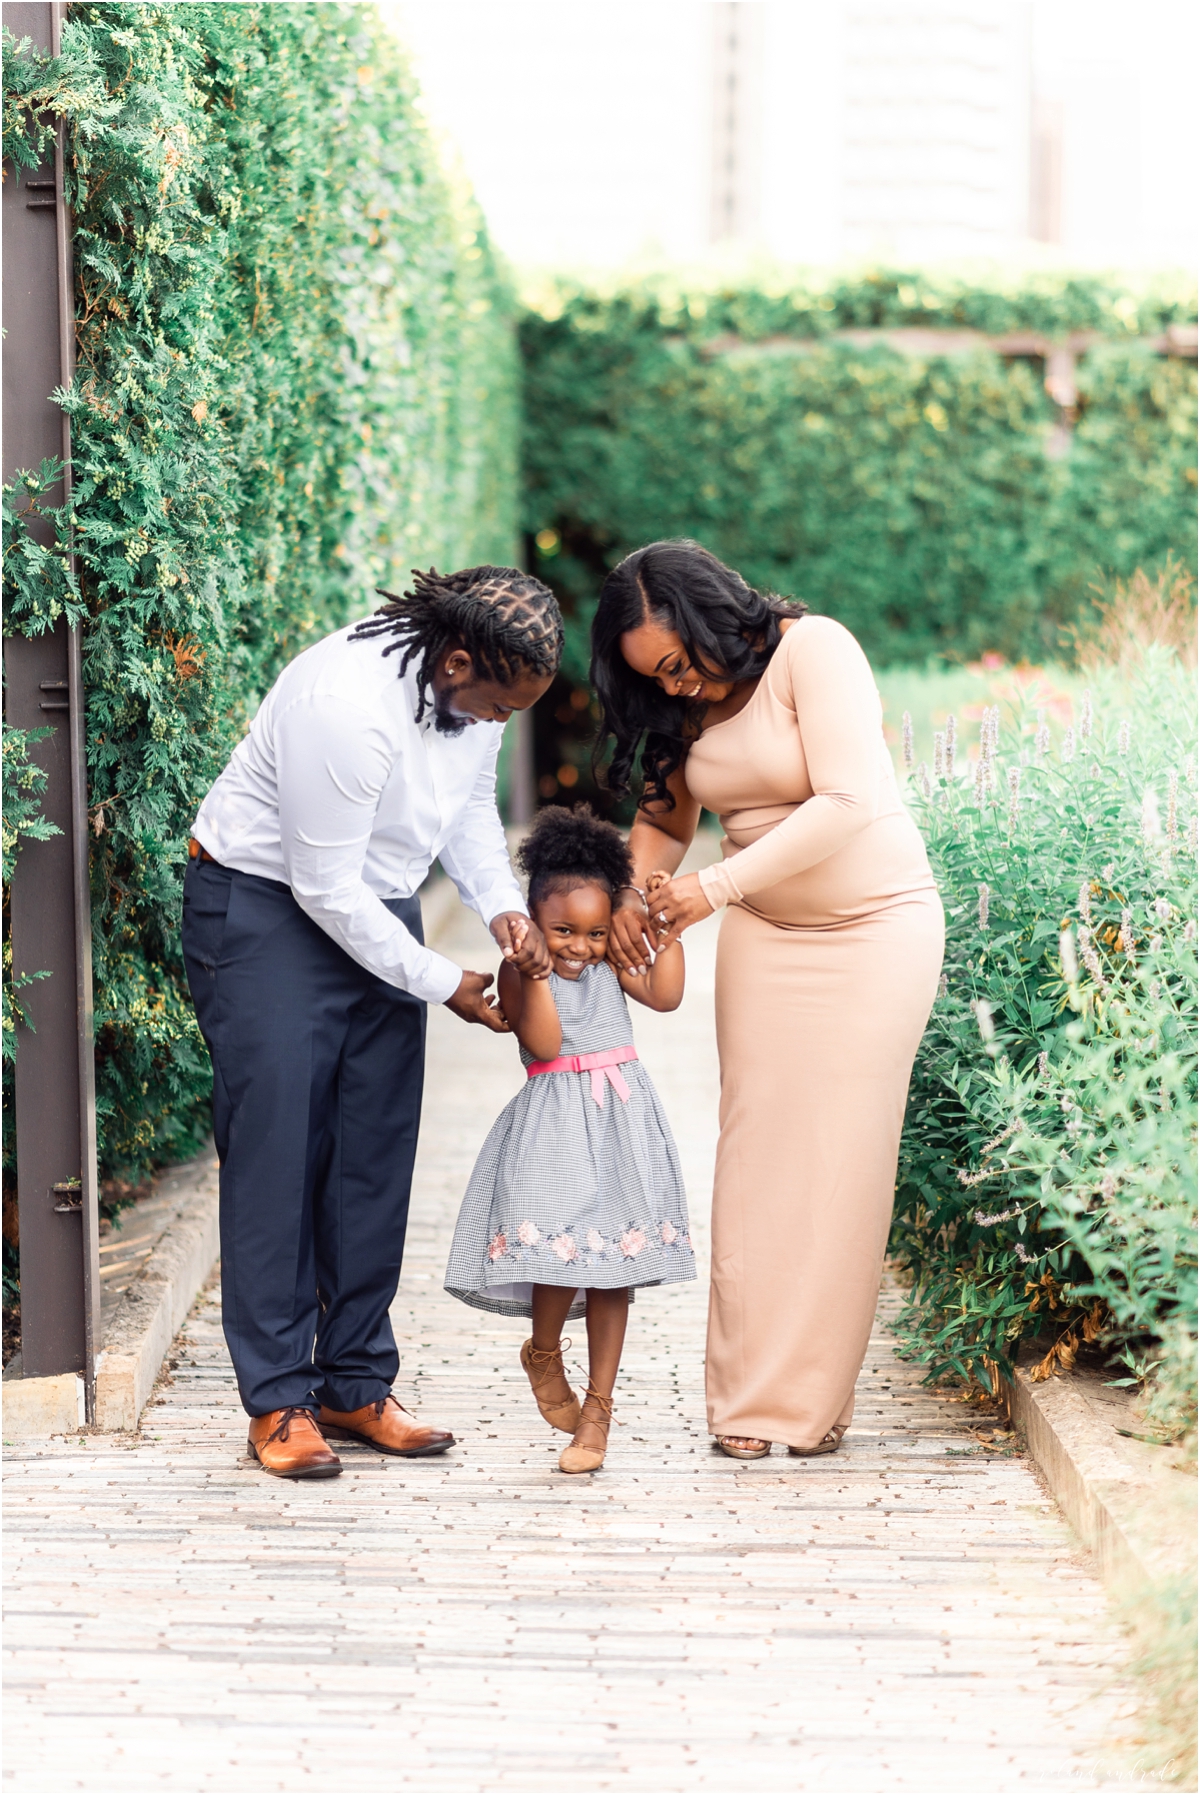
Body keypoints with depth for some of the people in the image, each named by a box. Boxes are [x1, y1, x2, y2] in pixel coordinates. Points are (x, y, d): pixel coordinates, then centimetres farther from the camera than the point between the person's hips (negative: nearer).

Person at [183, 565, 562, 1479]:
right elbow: (325, 889, -25)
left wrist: (505, 907, -5)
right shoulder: (348, 706, -32)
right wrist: (444, 985, -16)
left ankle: (356, 1386, 11)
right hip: (269, 909, -7)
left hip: (378, 909, 8)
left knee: (376, 1152, 4)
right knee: (277, 1152, -9)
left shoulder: (479, 683, -7)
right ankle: (279, 1402, -3)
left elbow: (471, 805, 12)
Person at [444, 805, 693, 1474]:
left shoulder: (611, 962, 10)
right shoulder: (519, 972, -2)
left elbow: (665, 996, -1)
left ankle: (598, 1407, 8)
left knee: (613, 1265, 2)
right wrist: (534, 974, -22)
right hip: (556, 1124, -3)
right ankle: (543, 1356, 18)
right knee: (564, 1246, -15)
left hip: (622, 1118, 4)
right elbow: (545, 1042, -14)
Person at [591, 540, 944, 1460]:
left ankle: (812, 1398, 1)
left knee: (841, 1158, -6)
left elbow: (848, 802, -25)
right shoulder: (685, 706, 3)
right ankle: (754, 1394, 0)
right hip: (764, 933, 5)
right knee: (758, 1153, -3)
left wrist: (717, 886, -27)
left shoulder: (815, 650, -18)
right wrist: (633, 896, -5)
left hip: (875, 925, -5)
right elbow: (664, 810, 16)